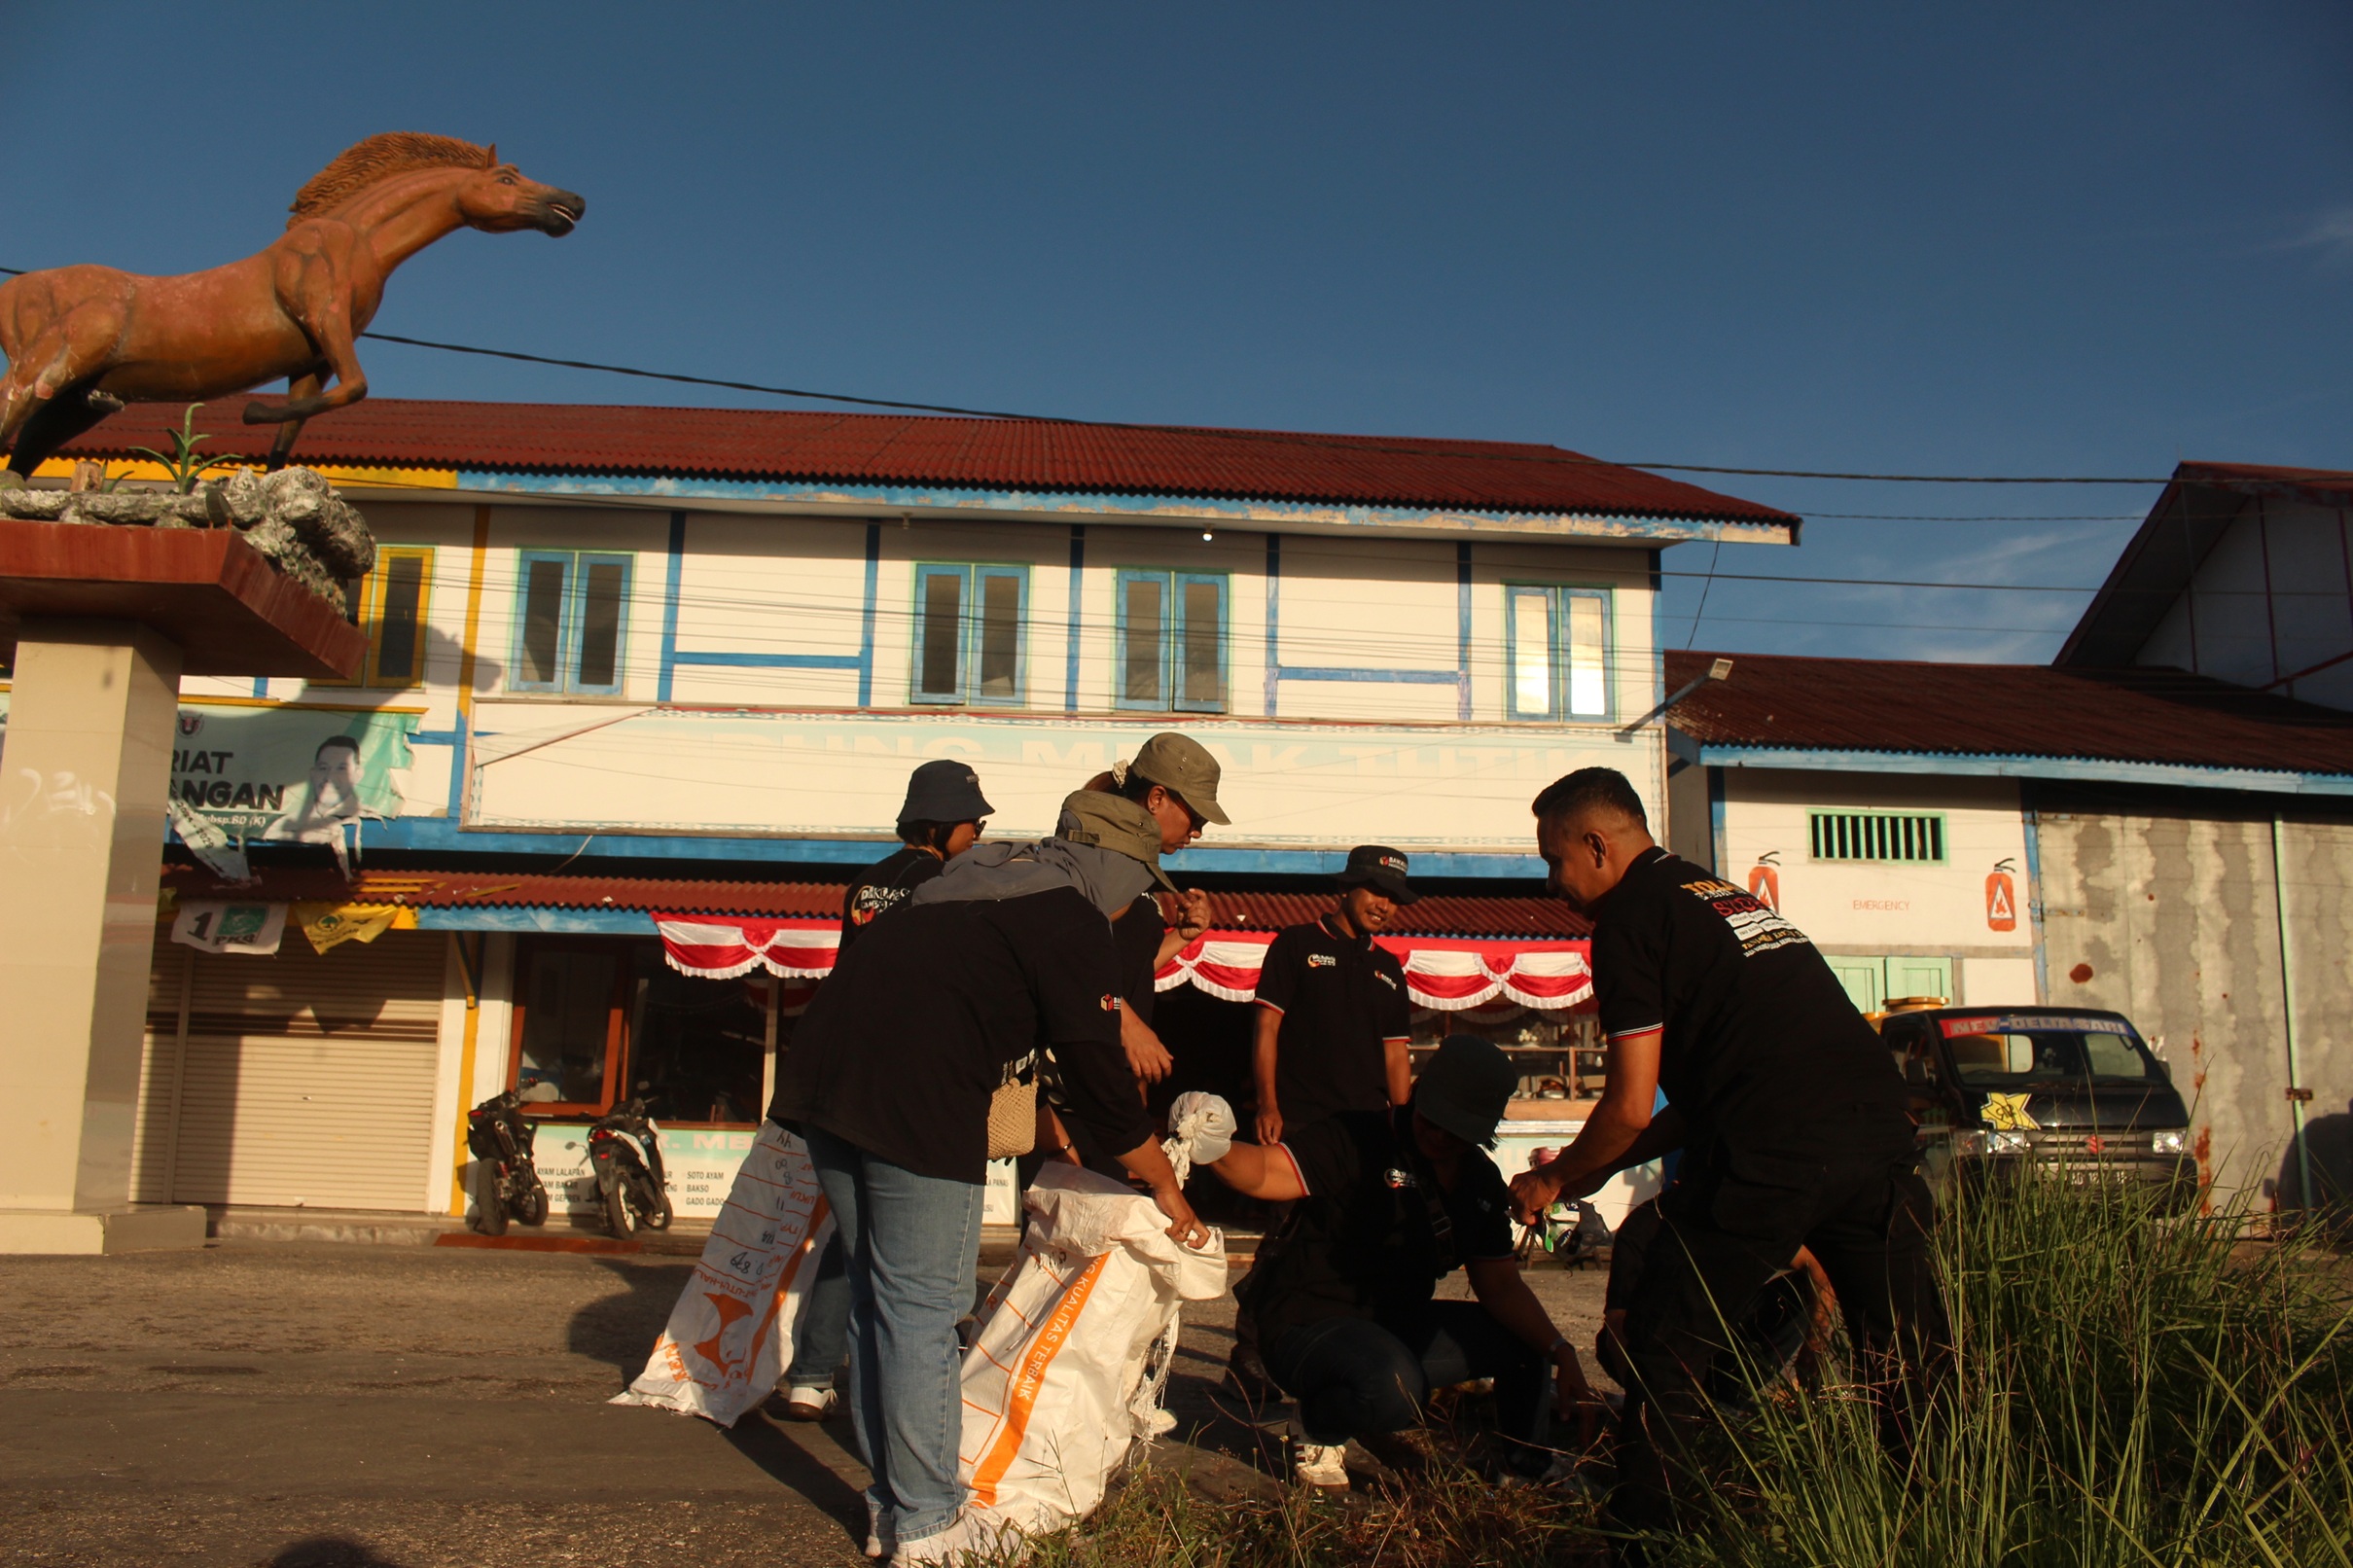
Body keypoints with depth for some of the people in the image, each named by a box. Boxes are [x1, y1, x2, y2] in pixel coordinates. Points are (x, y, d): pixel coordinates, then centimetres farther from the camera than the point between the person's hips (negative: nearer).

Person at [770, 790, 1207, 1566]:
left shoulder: (978, 872, 24)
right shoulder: (1071, 920, -1)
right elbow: (1099, 1073, -1)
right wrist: (1166, 1187, 12)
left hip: (824, 1074, 9)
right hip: (913, 1100, -9)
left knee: (878, 1300, 16)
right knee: (922, 1310, 0)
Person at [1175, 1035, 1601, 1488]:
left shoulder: (1482, 1182, 5)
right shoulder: (1356, 1140, -18)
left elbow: (1500, 1284, 7)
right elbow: (1264, 1171, -31)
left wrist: (1558, 1351, -7)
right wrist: (1214, 1149, -53)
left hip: (1396, 1324, 7)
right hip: (1308, 1323, -7)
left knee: (1525, 1341, 0)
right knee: (1393, 1384, -37)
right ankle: (1317, 1429, -4)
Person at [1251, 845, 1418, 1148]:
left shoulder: (1390, 967, 18)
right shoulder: (1296, 943, 3)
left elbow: (1395, 1054, 16)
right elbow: (1267, 1028, -3)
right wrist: (1268, 1107, -13)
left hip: (1370, 1123, 4)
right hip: (1298, 1120, -4)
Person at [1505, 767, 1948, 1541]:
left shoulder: (1629, 919, 0)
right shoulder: (1724, 896, 26)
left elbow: (1632, 1107, -3)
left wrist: (1555, 1179, 15)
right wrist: (1601, 1169, 31)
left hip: (1768, 1158, -8)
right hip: (1879, 1136, 8)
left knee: (1666, 1340, 8)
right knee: (1906, 1354, 16)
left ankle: (1641, 1523, 14)